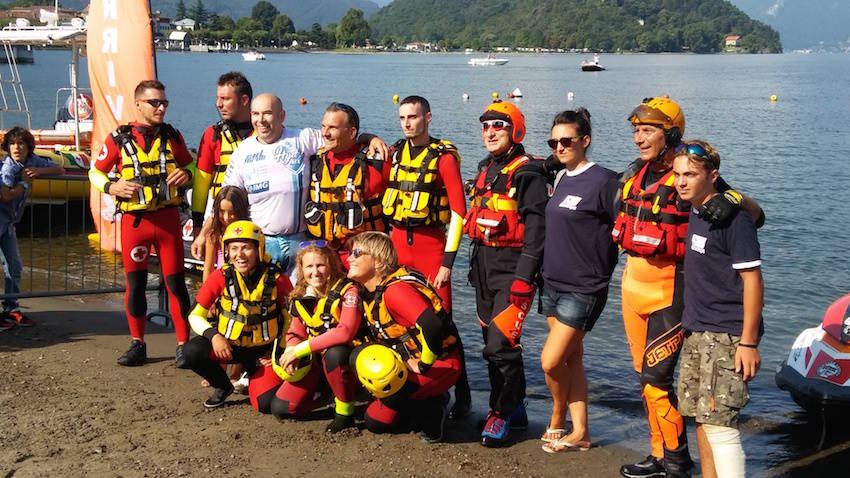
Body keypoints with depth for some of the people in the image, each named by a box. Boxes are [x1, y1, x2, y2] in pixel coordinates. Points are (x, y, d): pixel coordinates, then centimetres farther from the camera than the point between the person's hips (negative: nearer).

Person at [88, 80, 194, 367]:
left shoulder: (172, 136, 6)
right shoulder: (119, 139, 0)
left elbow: (190, 164, 20)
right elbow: (95, 172, 9)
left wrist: (186, 175, -4)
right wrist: (111, 187, -11)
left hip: (168, 219, 1)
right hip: (134, 221, 0)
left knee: (175, 282, 1)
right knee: (135, 283, 7)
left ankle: (183, 345, 8)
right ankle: (137, 345, 20)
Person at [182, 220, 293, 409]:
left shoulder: (277, 279, -13)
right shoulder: (221, 277, -12)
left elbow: (290, 318, 2)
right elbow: (195, 315, -6)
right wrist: (213, 335, -24)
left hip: (263, 351, -1)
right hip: (229, 345, 1)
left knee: (267, 403, -21)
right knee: (192, 352, -28)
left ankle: (252, 377, 18)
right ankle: (223, 387, 4)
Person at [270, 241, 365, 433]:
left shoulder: (347, 291, -18)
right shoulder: (300, 298, 3)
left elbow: (345, 332, -31)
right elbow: (295, 334, 9)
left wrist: (300, 349, -28)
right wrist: (291, 353, -17)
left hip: (347, 360, -6)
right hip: (317, 363, 6)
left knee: (333, 353, -41)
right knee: (280, 408, -7)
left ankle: (345, 411, -18)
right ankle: (326, 391, 20)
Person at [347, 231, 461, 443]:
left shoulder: (395, 290, -26)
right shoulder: (370, 293, 5)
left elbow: (432, 326, -40)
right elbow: (381, 337, 18)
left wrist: (422, 365, -26)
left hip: (441, 365, -10)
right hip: (410, 361, 10)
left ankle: (432, 410, -3)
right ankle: (428, 399, 18)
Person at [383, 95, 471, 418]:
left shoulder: (444, 156, -6)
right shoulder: (395, 153, 11)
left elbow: (458, 210, -9)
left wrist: (448, 260, -13)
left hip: (431, 243, -5)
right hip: (397, 243, 5)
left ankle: (462, 395, 3)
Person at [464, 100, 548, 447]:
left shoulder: (527, 173, -10)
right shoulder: (486, 170, 16)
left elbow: (535, 229, -16)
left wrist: (524, 277, -21)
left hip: (512, 269, -8)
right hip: (484, 268, 9)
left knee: (501, 344, -12)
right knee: (493, 342, 12)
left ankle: (501, 413, 0)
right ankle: (515, 408, 24)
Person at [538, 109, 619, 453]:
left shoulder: (603, 181, -13)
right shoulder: (561, 178, 10)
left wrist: (598, 272, -10)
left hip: (583, 288, -8)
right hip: (553, 282, 8)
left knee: (551, 361, -8)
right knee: (571, 359, 12)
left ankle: (557, 419, 16)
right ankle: (580, 432, 20)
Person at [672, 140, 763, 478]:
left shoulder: (732, 217, -14)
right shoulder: (696, 213, 11)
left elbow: (752, 278, -16)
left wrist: (748, 342, -19)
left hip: (726, 336, -9)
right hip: (697, 335, 9)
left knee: (719, 424, -11)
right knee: (699, 416, 14)